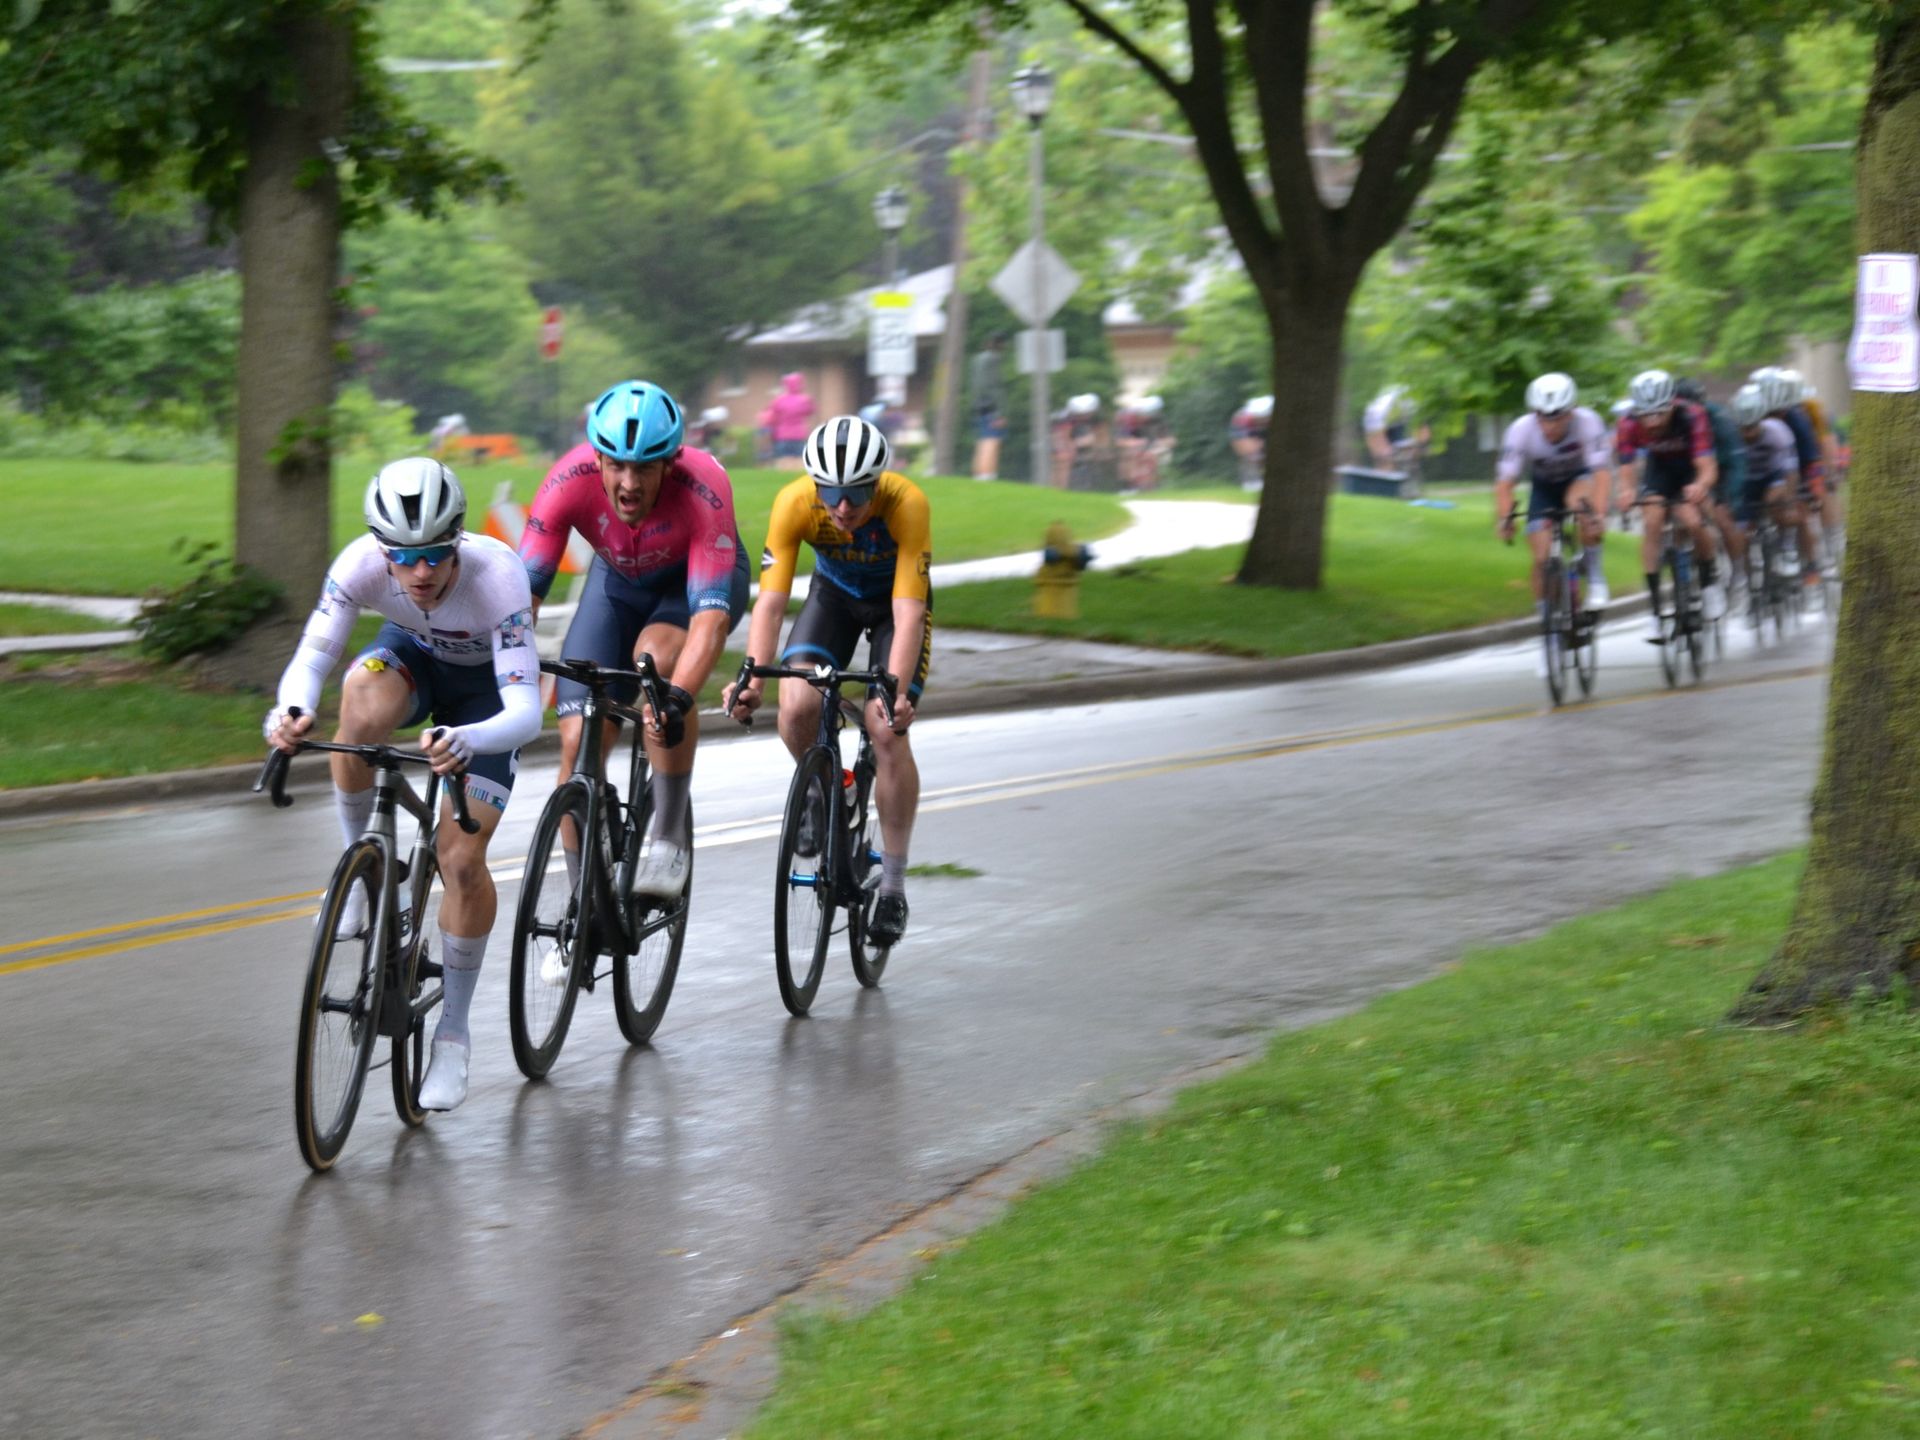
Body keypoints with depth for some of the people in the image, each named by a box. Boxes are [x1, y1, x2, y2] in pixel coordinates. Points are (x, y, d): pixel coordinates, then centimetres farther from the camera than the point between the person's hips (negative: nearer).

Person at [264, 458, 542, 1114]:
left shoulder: (497, 576, -39)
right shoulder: (362, 565, -32)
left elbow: (525, 715, -43)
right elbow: (311, 657, -33)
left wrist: (464, 741, -64)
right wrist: (289, 711, -57)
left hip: (487, 683, -2)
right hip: (412, 655, 2)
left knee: (461, 859, -14)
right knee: (362, 710, -36)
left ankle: (453, 1033, 5)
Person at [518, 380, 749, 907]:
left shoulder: (704, 490, -38)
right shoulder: (570, 482, -32)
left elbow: (710, 616, -44)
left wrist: (677, 697, -60)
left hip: (700, 576, -3)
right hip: (619, 580, 3)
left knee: (657, 656, -35)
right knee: (578, 741, -12)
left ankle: (670, 838, -20)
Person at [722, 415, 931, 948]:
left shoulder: (907, 505, -36)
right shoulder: (794, 503, -31)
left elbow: (909, 615, -39)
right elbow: (770, 600, -32)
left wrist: (896, 693, -52)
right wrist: (752, 678, -47)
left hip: (896, 599, -2)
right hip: (834, 593, 2)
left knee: (887, 730, -17)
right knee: (797, 707, -23)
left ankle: (893, 886, -5)